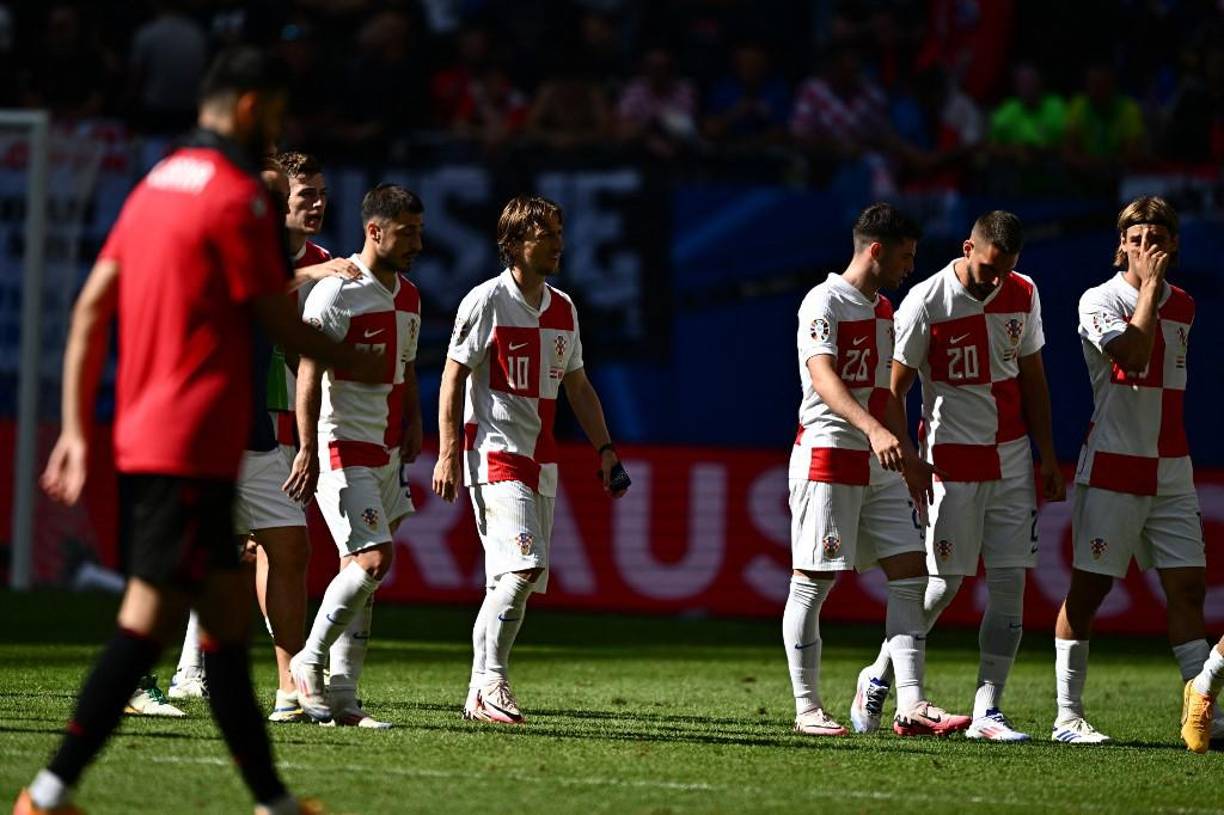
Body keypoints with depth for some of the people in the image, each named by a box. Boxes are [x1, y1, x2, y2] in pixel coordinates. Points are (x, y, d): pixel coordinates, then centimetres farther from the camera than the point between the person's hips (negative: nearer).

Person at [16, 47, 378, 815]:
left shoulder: (155, 186, 15)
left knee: (230, 611, 14)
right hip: (194, 447, -10)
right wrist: (359, 363, 10)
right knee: (148, 624, -11)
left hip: (143, 437, 10)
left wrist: (77, 427, 14)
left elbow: (90, 310, 14)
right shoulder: (237, 196, -10)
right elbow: (279, 321, -7)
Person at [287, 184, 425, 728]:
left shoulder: (408, 298, 15)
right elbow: (308, 374, -15)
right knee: (374, 558, -17)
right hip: (343, 449, -8)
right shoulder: (336, 294, -11)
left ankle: (341, 697, 6)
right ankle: (309, 660, -3)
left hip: (385, 453, 8)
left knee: (362, 571, 5)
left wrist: (412, 429, 18)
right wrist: (309, 448, -21)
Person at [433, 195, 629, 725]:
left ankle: (480, 695, 10)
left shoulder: (562, 309, 13)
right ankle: (491, 683, -12)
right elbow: (453, 377, -7)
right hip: (494, 452, -7)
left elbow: (578, 387, 21)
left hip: (540, 458, 7)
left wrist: (605, 449, 14)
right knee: (521, 566, -20)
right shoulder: (487, 301, -7)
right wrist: (448, 453, -12)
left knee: (519, 579, 5)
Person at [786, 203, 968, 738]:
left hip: (879, 464, 9)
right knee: (813, 580, -3)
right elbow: (823, 377, -24)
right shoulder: (825, 302, -10)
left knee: (910, 574, -1)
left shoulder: (883, 309, 18)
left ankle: (911, 705, -4)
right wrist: (873, 429, -38)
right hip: (828, 455, -9)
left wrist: (909, 455, 26)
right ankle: (807, 708, 2)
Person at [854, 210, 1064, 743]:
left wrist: (1047, 457, 13)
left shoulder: (1022, 294, 5)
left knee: (1010, 580, -2)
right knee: (945, 582, -5)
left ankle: (987, 711, 0)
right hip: (952, 459, -5)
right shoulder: (926, 303, -11)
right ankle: (879, 675, 17)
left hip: (1011, 458, 5)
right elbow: (894, 387, -5)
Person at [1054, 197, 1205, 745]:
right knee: (1089, 588, -2)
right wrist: (1151, 284, -15)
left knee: (1188, 586, -1)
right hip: (1112, 467, -5)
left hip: (1170, 470, 5)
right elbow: (1133, 354, -23)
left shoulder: (1182, 306, 13)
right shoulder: (1100, 301, -5)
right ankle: (1067, 715, 3)